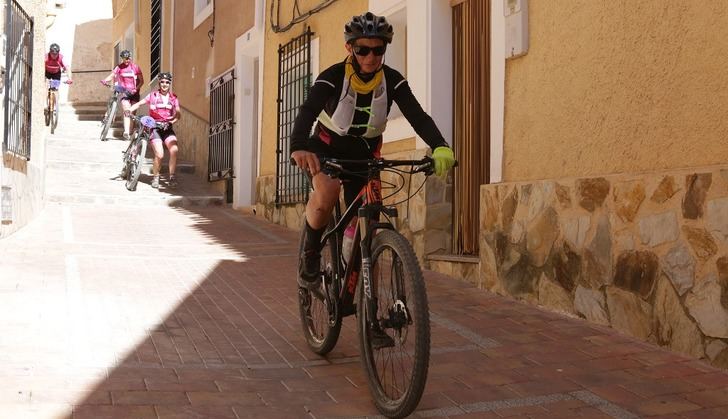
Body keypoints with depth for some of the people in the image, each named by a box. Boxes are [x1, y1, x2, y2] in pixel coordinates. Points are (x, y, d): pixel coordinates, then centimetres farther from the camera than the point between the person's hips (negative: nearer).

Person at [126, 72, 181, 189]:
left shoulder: (173, 98, 8)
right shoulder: (153, 95, 4)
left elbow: (178, 114, 3)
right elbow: (139, 104, 1)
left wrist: (171, 122, -14)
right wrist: (129, 110, -16)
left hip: (167, 128, 2)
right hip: (154, 127, -2)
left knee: (174, 149, -24)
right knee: (159, 154, -17)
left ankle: (172, 177, -11)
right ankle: (155, 177, 7)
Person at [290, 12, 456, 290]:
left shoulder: (392, 80, -17)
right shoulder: (334, 77, -24)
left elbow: (417, 115, -28)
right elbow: (308, 111, -40)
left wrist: (440, 147, -48)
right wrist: (299, 147, -61)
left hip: (364, 152, 3)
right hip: (328, 147, -3)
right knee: (327, 193, -34)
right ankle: (310, 253, -9)